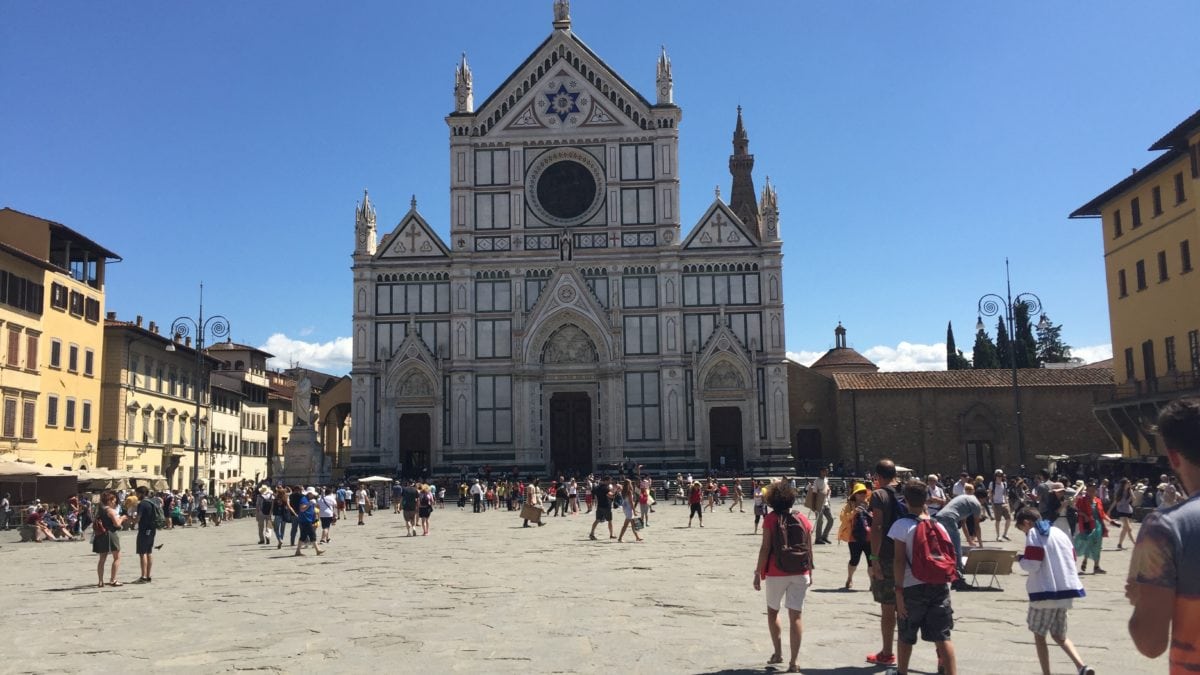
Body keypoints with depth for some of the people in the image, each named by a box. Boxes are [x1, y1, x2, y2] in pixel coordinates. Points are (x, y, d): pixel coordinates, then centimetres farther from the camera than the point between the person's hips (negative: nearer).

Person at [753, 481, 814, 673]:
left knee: (773, 611, 19)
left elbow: (765, 548, -9)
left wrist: (758, 573, -3)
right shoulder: (803, 520, 3)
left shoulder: (771, 519, -6)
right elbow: (809, 550, 5)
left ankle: (778, 653, 19)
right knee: (795, 616, 2)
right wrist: (810, 573, 16)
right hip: (800, 573, 2)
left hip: (776, 573, -2)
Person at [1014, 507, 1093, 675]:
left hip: (1045, 592, -7)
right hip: (1067, 591, 7)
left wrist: (1020, 559, 4)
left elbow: (1032, 565, -15)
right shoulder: (1059, 532, 15)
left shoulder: (1034, 534, -7)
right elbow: (1072, 560, 19)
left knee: (1039, 635, 8)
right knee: (1059, 635, 18)